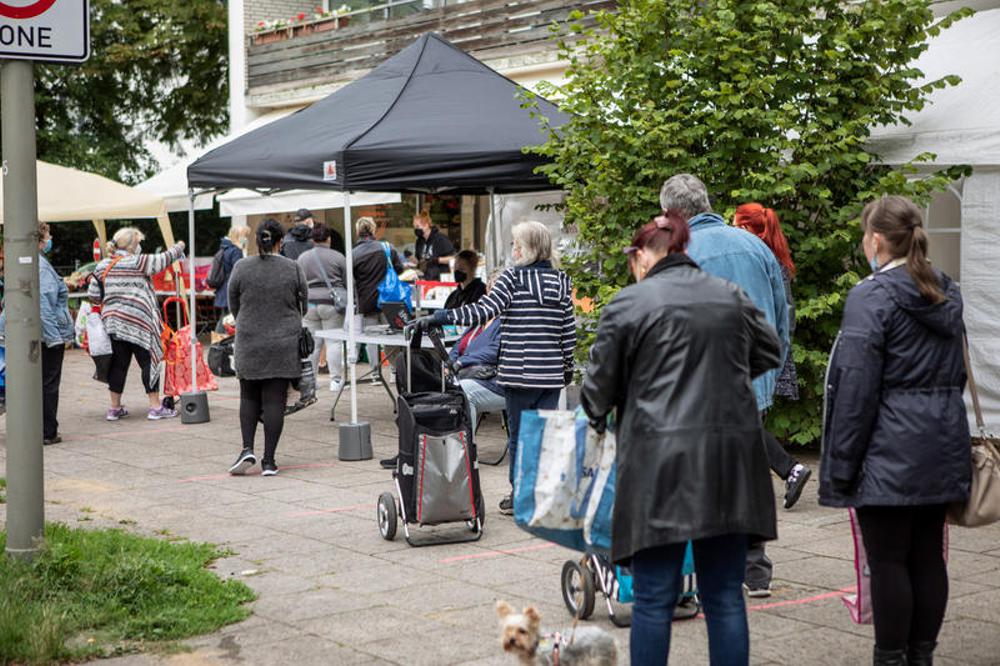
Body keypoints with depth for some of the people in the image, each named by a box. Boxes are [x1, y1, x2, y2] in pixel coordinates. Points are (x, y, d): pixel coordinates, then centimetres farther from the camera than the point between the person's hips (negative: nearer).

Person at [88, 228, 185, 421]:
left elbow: (93, 295, 8)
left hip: (112, 320, 6)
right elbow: (164, 259, -1)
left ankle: (115, 408, 16)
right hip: (137, 321, -6)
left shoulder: (102, 266, 8)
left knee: (118, 364, 11)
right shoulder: (138, 262, -9)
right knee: (149, 362, 2)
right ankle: (155, 407, 4)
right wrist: (179, 247, 16)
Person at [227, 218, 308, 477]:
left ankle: (248, 449, 1)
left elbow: (233, 306, 6)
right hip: (284, 346, 0)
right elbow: (303, 307, 5)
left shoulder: (241, 268, -3)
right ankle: (269, 461, 2)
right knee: (275, 400, 2)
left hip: (249, 344, 1)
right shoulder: (294, 269, -4)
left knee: (249, 396, 16)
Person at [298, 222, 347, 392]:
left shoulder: (302, 258, 6)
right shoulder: (338, 257, -1)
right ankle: (336, 380, -1)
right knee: (334, 342, 0)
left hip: (309, 303, 2)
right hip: (331, 304, -2)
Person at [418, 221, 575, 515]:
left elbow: (485, 309, -17)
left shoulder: (514, 277, -7)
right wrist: (568, 367, 21)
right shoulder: (562, 281, 7)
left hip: (520, 371, -4)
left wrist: (439, 317, -17)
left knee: (519, 434, 5)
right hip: (551, 372, 4)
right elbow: (569, 331, 10)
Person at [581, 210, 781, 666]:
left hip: (661, 459, -4)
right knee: (725, 594, 11)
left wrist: (597, 416, 22)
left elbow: (599, 386, 1)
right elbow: (769, 352, 25)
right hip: (729, 457, 5)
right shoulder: (732, 297, 12)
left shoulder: (629, 304, -3)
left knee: (654, 597, 3)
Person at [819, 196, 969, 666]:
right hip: (943, 445, 8)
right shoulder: (947, 294, 12)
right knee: (928, 555, 12)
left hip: (891, 451, -8)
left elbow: (856, 385, -16)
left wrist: (842, 462, -11)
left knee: (888, 560, 0)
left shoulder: (872, 296, -13)